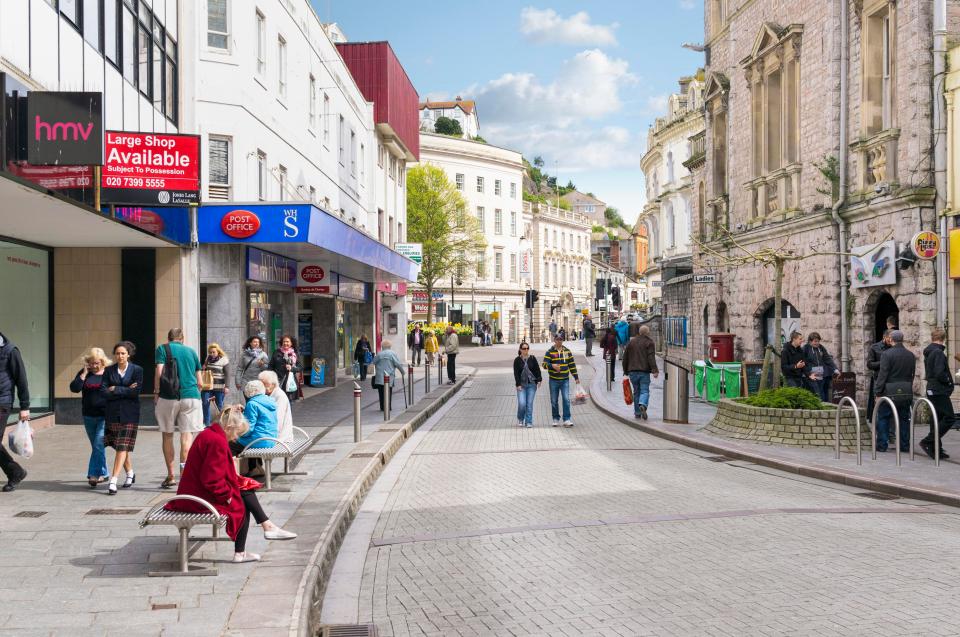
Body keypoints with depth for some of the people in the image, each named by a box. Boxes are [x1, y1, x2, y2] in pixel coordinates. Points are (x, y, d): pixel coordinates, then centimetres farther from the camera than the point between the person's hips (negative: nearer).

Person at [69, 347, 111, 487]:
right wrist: (84, 373, -11)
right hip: (89, 416, 5)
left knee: (98, 445, -14)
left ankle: (94, 474, -9)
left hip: (105, 416, -5)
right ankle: (103, 474, 25)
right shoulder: (84, 373, 6)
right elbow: (74, 388, -6)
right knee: (96, 446, 13)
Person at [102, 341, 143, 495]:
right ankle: (130, 474, 31)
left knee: (122, 447, -9)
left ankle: (113, 481, -12)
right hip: (113, 413, 3)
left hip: (129, 414, -3)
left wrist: (116, 389, -7)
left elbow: (136, 392, -10)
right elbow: (104, 392, -3)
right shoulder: (109, 371, 7)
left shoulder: (137, 370, 0)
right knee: (119, 446, 10)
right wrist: (126, 391, -10)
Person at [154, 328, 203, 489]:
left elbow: (159, 372, -8)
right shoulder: (191, 351, 14)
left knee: (167, 435, 9)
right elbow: (199, 382, 14)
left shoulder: (162, 349, 6)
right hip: (191, 396, 2)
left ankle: (170, 475, 12)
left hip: (168, 397, -1)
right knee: (187, 435, -1)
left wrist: (157, 394, 1)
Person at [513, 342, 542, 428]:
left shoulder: (532, 359, 5)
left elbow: (537, 370, 5)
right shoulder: (517, 360, 2)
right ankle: (520, 419, 14)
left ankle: (529, 422, 6)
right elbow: (516, 373, 0)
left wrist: (539, 380, -5)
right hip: (521, 385, -1)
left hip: (531, 384, 1)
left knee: (529, 404, -2)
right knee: (522, 403, -11)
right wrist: (518, 384, -8)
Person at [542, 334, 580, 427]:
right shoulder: (549, 352, -1)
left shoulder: (567, 351, 7)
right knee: (554, 401, 5)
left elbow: (572, 365, 12)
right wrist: (552, 365, -30)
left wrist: (576, 377, 10)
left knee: (566, 399, -10)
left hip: (565, 380, 1)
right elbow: (544, 364, -10)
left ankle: (567, 419, -7)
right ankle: (556, 419, 17)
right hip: (553, 380, -1)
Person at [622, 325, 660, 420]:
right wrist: (655, 370, -17)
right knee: (644, 390, -3)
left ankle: (637, 413, 11)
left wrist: (626, 371, 21)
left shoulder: (631, 342, 13)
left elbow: (625, 357, 15)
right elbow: (651, 358, -12)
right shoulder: (649, 342, -1)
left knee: (636, 392, 12)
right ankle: (643, 405, -31)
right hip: (644, 371, -4)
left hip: (633, 371, 4)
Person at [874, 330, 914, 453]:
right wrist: (909, 389, 15)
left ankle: (881, 445, 5)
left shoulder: (887, 354, -11)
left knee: (883, 418, 5)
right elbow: (912, 374, 9)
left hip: (890, 392, -5)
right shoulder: (911, 355, 6)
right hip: (906, 392, 5)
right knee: (904, 419, 11)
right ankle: (904, 445, 14)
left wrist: (878, 392, -9)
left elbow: (883, 375, -13)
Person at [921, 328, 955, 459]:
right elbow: (940, 374, -23)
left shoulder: (928, 352, 13)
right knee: (948, 419, -8)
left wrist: (947, 380, 13)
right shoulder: (938, 352, -16)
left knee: (938, 419, 12)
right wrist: (949, 381, -6)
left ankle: (936, 449, 14)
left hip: (932, 390, 10)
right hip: (940, 391, -10)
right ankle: (928, 442, -10)